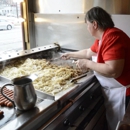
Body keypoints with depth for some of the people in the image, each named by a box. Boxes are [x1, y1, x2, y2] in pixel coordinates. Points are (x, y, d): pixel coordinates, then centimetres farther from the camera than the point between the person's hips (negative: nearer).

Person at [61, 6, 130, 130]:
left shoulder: (112, 37, -27)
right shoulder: (103, 37, 6)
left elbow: (113, 71, -34)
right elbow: (88, 52, 22)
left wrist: (87, 63, -23)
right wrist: (70, 54, 29)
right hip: (111, 88, 9)